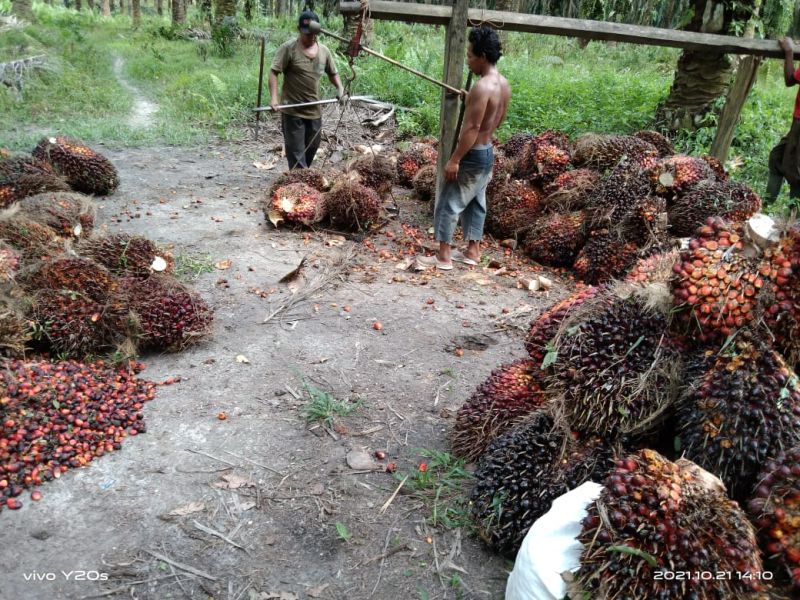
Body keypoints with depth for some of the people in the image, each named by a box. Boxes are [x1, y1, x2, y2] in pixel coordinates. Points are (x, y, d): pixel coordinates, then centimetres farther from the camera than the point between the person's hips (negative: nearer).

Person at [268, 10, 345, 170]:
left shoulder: (324, 51, 7)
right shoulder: (288, 48, -10)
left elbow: (333, 73, 20)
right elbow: (273, 72, -13)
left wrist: (340, 88, 0)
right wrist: (273, 98, -26)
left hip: (314, 110, 6)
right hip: (292, 110, -6)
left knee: (312, 148, 16)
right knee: (296, 151, -5)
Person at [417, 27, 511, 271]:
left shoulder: (482, 87, -24)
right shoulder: (504, 84, 6)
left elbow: (472, 128, -25)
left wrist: (454, 159, -21)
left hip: (473, 155, -9)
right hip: (488, 152, 9)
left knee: (448, 204, 0)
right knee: (476, 203, 17)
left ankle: (443, 257, 6)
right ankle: (472, 251, 26)